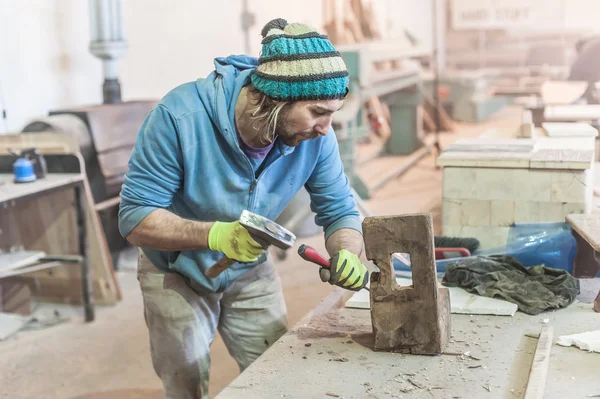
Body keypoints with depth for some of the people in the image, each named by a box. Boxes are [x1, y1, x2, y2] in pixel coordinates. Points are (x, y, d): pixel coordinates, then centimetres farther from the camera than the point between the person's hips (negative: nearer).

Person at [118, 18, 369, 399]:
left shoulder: (314, 135, -21)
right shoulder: (180, 116, -32)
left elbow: (339, 211, -10)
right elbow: (135, 218, -29)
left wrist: (348, 256, -33)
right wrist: (215, 234, -45)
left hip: (251, 275, 3)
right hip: (176, 276, -3)